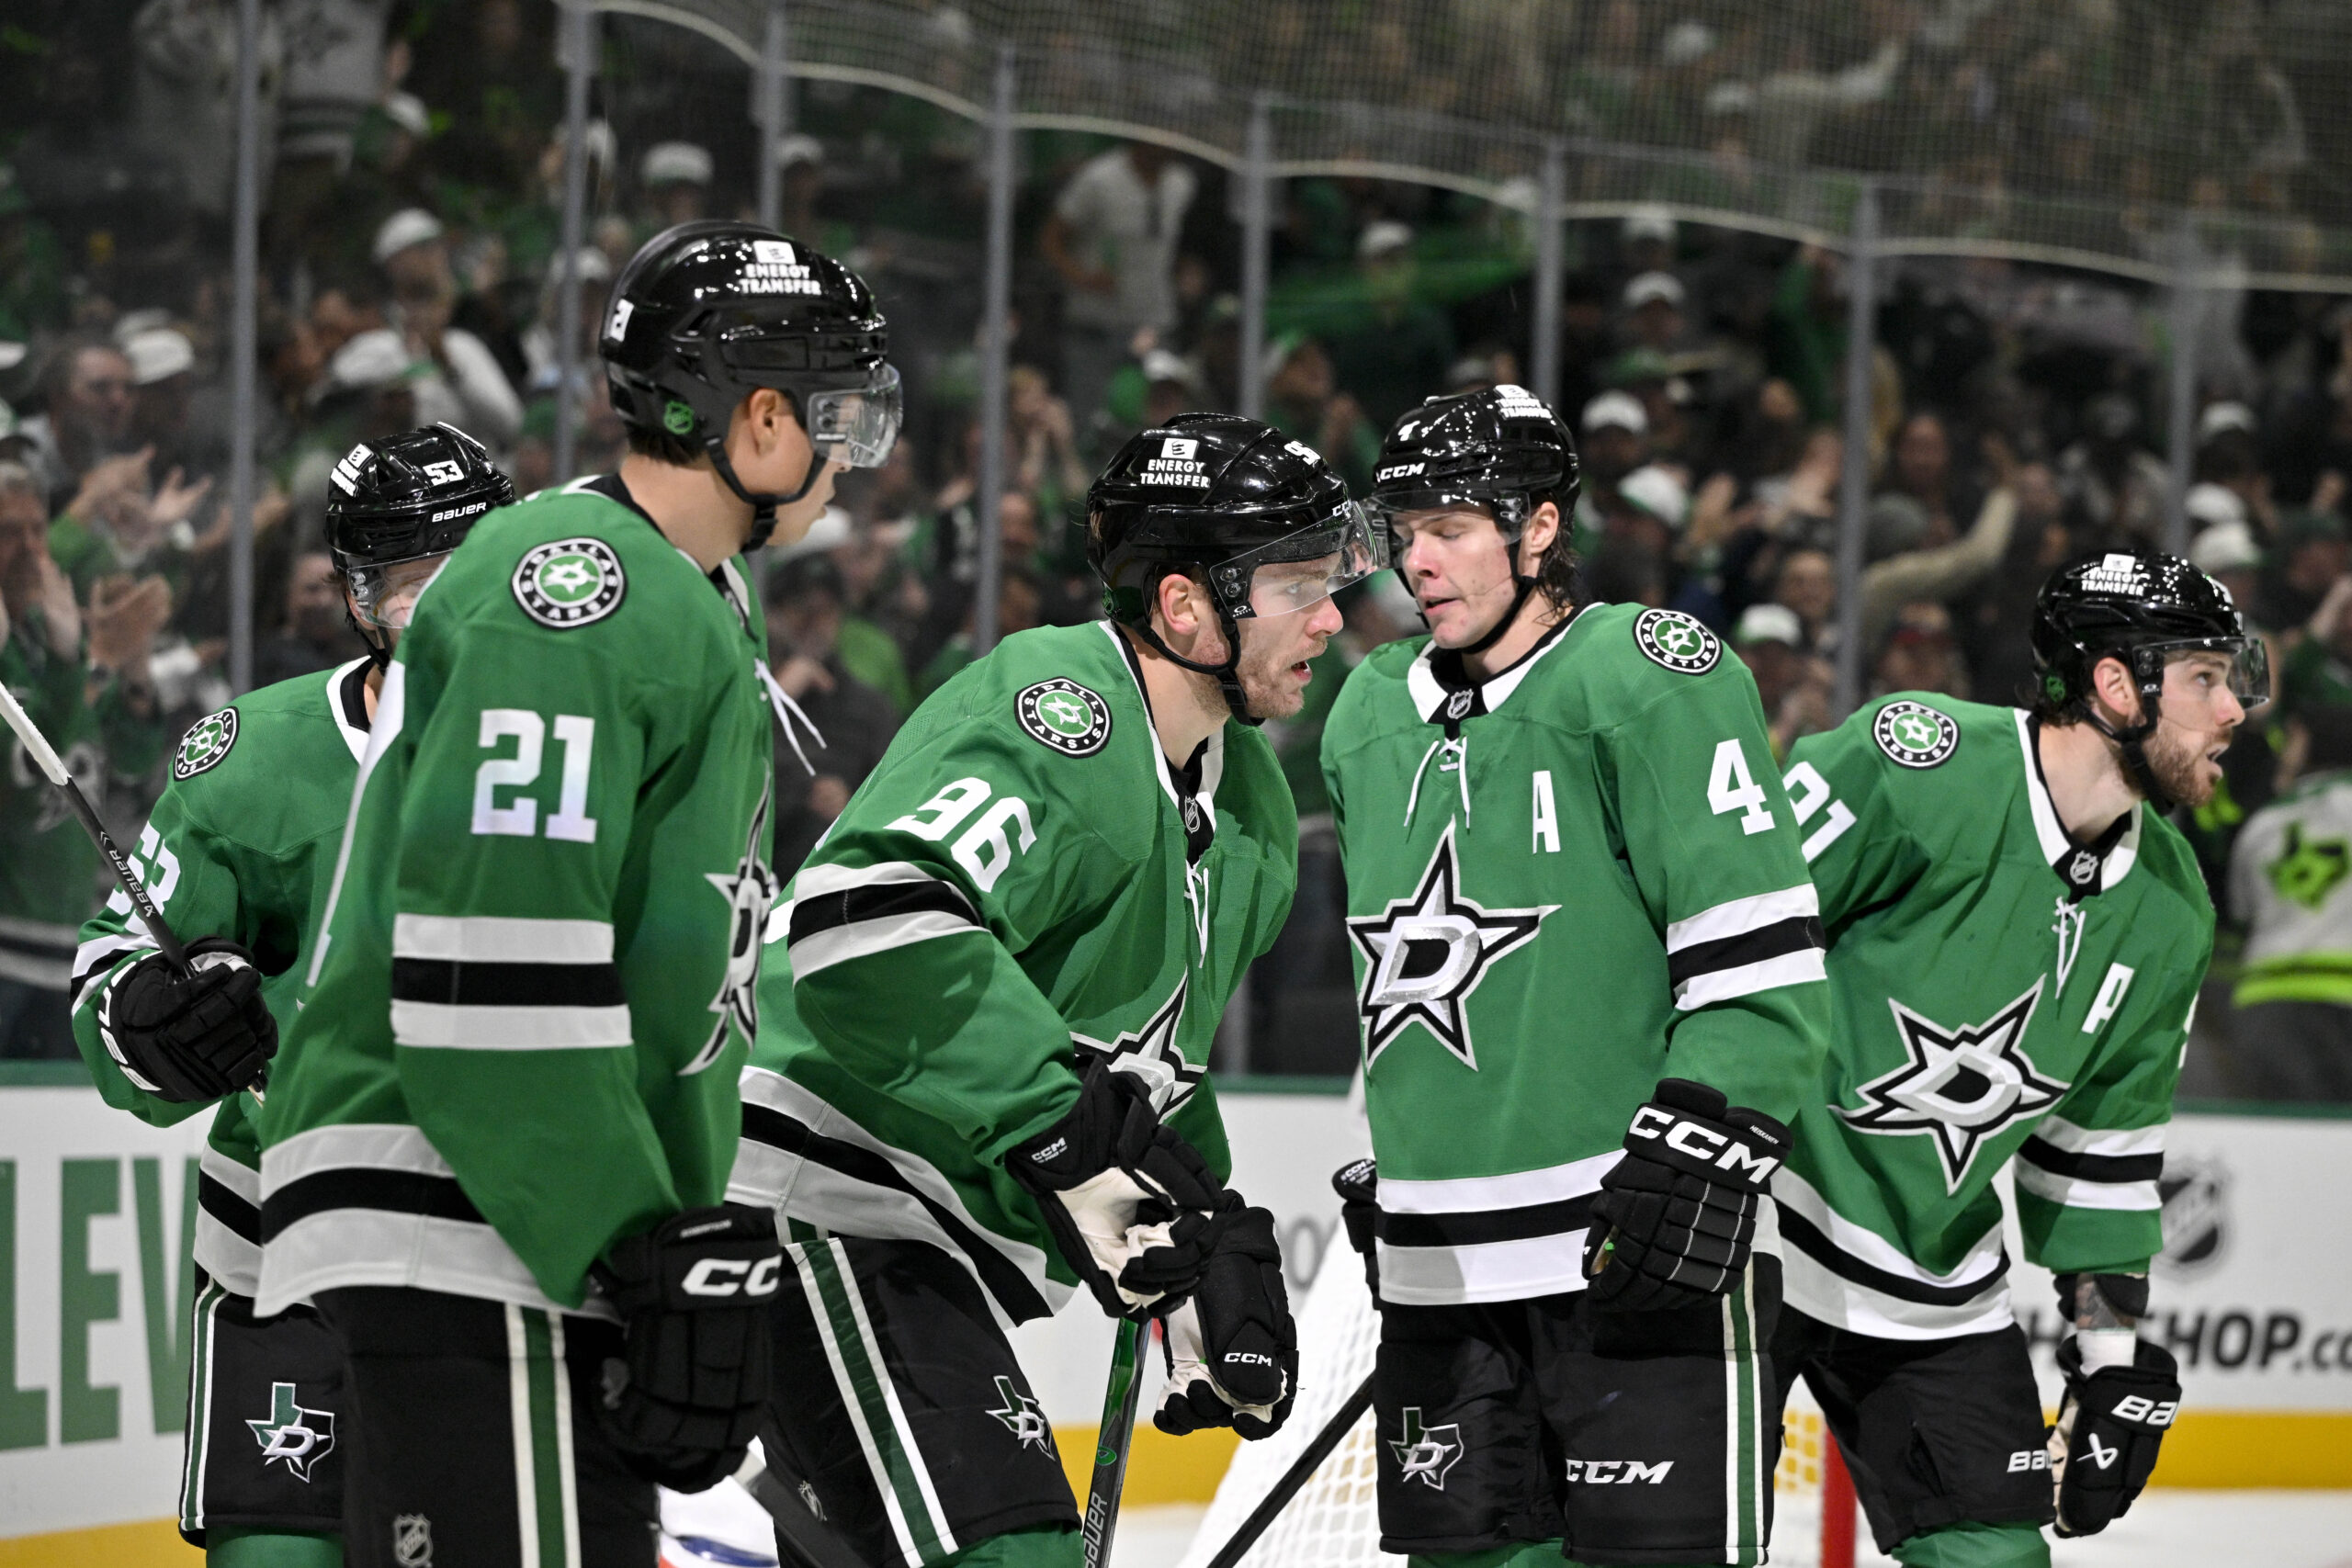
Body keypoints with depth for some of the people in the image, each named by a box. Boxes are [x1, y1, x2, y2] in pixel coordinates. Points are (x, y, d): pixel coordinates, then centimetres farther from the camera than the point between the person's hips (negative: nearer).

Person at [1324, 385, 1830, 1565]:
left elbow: (1761, 957, -12)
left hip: (1638, 1245, -7)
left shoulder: (1651, 677, -8)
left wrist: (1700, 1152, -19)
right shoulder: (1372, 715, 15)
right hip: (1441, 1270, 7)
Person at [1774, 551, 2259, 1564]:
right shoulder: (1917, 766, -19)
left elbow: (2102, 1146, 14)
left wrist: (2115, 1357, 11)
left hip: (1939, 1286, 7)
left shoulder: (2170, 916, 5)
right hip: (1747, 1228, -7)